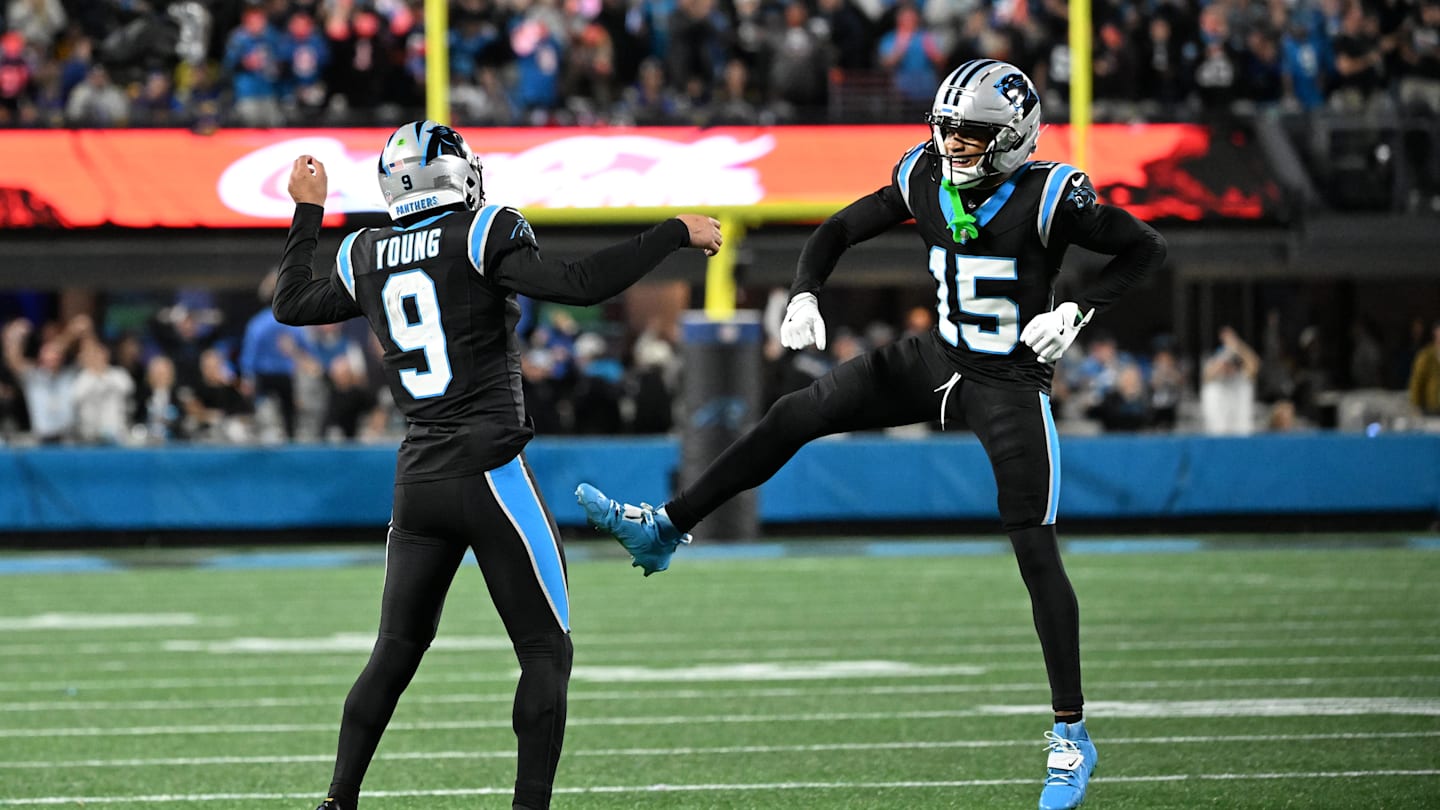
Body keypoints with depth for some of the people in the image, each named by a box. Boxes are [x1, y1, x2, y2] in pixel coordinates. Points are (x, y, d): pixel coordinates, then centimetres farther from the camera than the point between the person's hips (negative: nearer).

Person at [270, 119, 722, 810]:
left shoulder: (368, 257, 8)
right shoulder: (480, 238, -9)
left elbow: (292, 305, 24)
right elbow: (579, 285, -18)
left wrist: (308, 211, 35)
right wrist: (675, 233, -10)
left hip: (417, 481, 6)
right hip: (487, 471, -6)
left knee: (395, 651, 15)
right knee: (545, 650, 2)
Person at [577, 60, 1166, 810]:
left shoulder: (1048, 198, -19)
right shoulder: (925, 180, -5)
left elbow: (1146, 249, -11)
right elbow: (841, 230, 7)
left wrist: (1077, 313, -20)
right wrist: (804, 293, -10)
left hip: (1011, 384, -5)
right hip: (938, 359, 5)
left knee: (1036, 555, -7)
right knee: (797, 415, -4)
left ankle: (1070, 735, 2)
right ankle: (663, 530, 5)